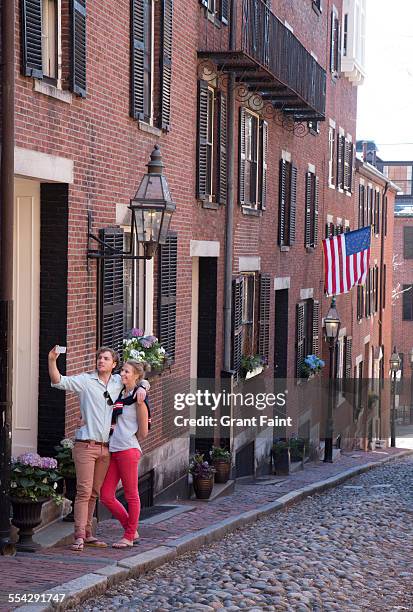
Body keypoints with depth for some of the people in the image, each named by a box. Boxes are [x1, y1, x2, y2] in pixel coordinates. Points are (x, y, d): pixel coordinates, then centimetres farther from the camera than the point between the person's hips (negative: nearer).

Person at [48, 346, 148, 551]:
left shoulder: (119, 382, 12)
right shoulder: (85, 380, -1)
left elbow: (141, 379, 27)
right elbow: (59, 381, -13)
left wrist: (142, 388, 3)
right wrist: (52, 360, -29)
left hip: (106, 447, 5)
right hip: (86, 445, -5)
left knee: (94, 493, 10)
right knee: (84, 491, -10)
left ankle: (87, 534, 16)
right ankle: (79, 536, -12)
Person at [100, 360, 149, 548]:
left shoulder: (138, 398, -5)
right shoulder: (118, 395, 15)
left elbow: (143, 433, -4)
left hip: (129, 450, -8)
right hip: (112, 451, 8)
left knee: (131, 495, 3)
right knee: (106, 496, 5)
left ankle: (129, 536, 13)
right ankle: (131, 530, 18)